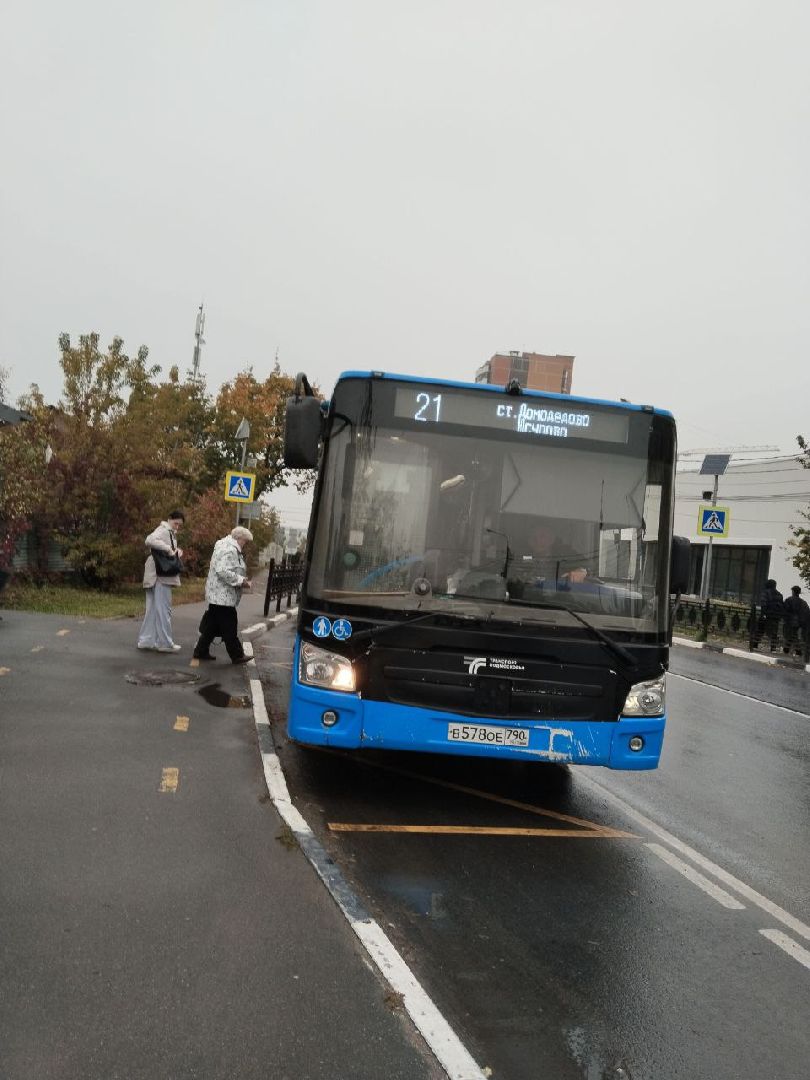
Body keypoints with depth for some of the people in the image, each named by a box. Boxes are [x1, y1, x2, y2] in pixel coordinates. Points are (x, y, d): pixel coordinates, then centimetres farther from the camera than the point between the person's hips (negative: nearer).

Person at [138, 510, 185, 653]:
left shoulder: (170, 534, 21)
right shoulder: (163, 530, -11)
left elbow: (171, 553, 18)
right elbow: (150, 540, -30)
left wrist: (178, 550, -2)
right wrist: (168, 549, -29)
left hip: (164, 576, 10)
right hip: (160, 576, -10)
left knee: (153, 609, 13)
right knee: (164, 609, -5)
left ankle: (145, 640, 18)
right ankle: (165, 643, -1)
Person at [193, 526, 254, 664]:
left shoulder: (226, 546, 18)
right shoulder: (230, 550, -17)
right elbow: (223, 572, -27)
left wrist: (242, 579, 15)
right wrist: (241, 581, -21)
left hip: (218, 595, 11)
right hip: (223, 596, -11)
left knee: (212, 626, 15)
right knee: (229, 628, -3)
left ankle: (201, 651, 21)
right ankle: (237, 655, 3)